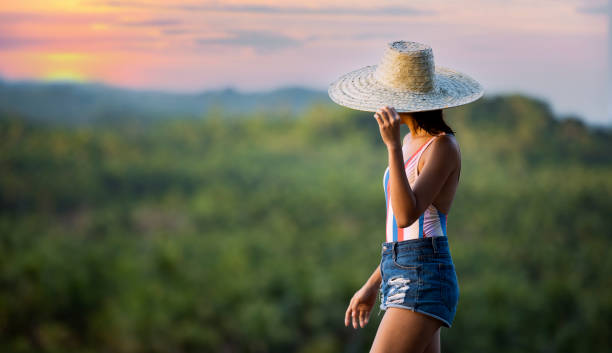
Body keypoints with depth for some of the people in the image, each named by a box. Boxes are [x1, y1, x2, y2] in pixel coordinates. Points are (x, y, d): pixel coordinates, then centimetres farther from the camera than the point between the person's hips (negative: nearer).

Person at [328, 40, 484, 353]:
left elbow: (407, 216, -24)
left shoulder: (443, 146, -11)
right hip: (401, 278, 10)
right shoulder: (413, 141, 16)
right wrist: (372, 284, 23)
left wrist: (393, 145, -30)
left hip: (422, 283, -10)